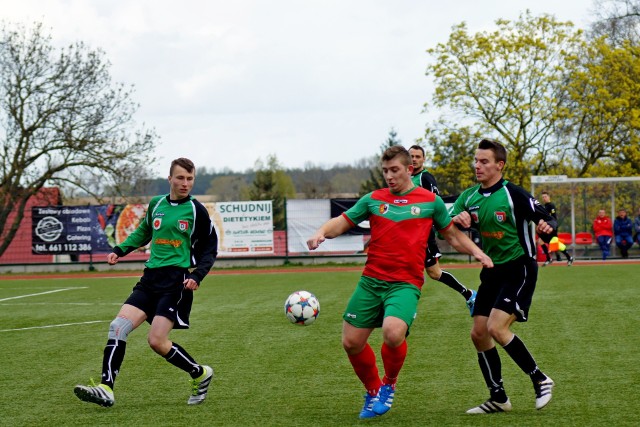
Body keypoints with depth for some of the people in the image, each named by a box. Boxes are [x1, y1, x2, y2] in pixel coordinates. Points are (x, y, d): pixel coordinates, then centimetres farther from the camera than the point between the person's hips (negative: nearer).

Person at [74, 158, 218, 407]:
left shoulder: (196, 210, -2)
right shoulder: (156, 204, 12)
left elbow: (210, 248, 3)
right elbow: (143, 233, 29)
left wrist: (197, 276, -12)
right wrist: (120, 250, 15)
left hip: (177, 279, -6)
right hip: (151, 277, 6)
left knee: (157, 340, -15)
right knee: (118, 325, -10)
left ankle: (200, 374, 9)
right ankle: (106, 389, -12)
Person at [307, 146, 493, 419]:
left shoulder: (431, 201, 7)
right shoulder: (373, 199, 11)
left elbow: (452, 235, 17)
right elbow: (342, 222, 12)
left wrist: (476, 252, 0)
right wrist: (322, 232, -9)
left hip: (406, 284, -3)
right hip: (370, 281, 4)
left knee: (393, 334, -28)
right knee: (351, 342, 0)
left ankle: (388, 386, 3)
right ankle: (372, 391, 28)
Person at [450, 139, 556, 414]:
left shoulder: (513, 194, -14)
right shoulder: (469, 197, 5)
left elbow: (547, 219, -12)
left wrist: (546, 227, -36)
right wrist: (455, 220, -20)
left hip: (519, 269, -7)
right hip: (492, 271, 7)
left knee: (496, 328, -20)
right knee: (478, 333, 3)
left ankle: (540, 380, -3)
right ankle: (498, 399, 15)